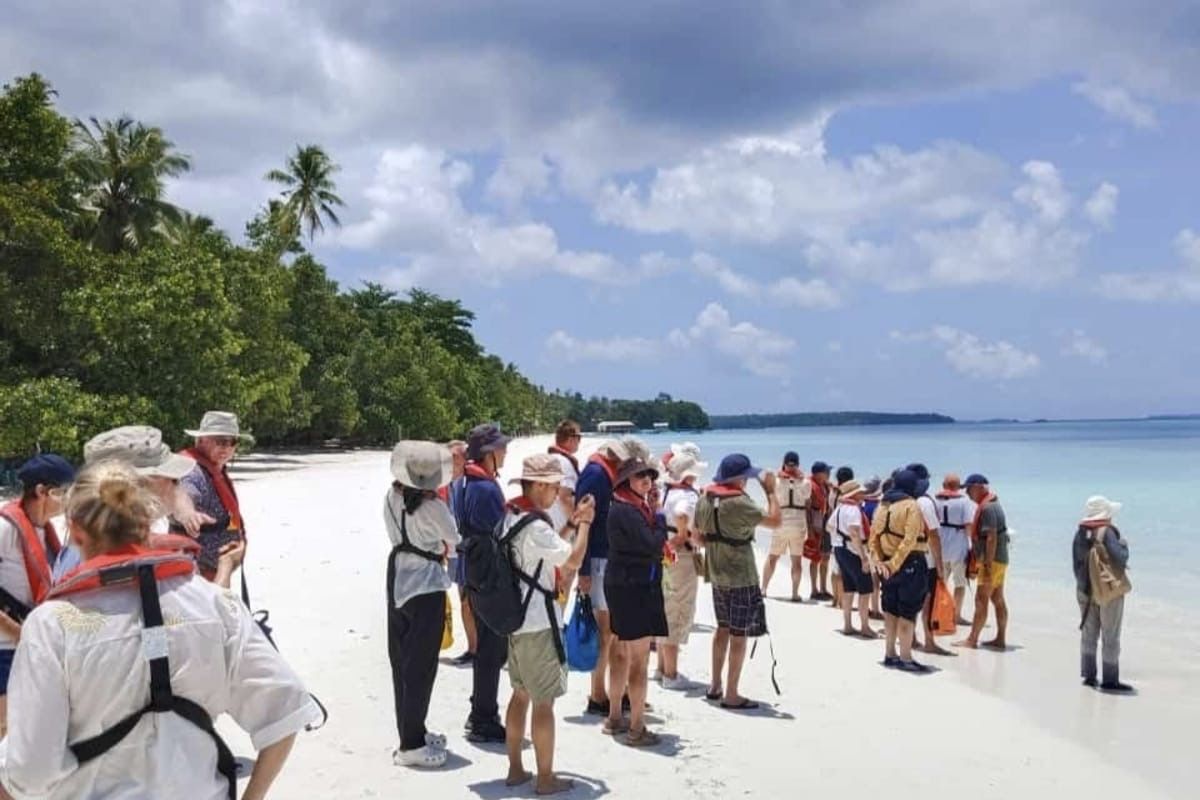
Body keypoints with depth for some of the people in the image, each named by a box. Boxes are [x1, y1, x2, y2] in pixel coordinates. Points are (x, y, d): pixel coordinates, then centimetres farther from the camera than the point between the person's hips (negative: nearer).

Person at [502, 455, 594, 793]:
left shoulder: (510, 516, 7)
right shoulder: (535, 525, -22)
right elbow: (573, 559, -21)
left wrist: (572, 522, 10)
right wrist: (584, 523, -8)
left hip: (514, 619, 9)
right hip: (538, 624, -9)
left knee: (520, 694, 17)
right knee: (544, 702, 0)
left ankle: (515, 769, 25)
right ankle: (545, 778, 8)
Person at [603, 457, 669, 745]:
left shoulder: (637, 507, 14)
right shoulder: (625, 510, -17)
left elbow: (654, 544, 15)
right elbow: (652, 544, -22)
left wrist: (658, 537, -3)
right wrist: (660, 525, -6)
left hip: (629, 586, 11)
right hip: (633, 588, -11)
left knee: (623, 653, 18)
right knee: (640, 658, -6)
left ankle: (615, 718, 30)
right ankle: (637, 729, 0)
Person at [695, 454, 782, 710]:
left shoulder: (705, 498, 3)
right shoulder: (738, 502, -22)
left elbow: (699, 534, 12)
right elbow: (775, 520, -22)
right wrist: (771, 490, -13)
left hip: (717, 575, 8)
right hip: (741, 578, -8)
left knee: (723, 628, 20)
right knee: (739, 635, 0)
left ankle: (715, 686, 27)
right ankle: (731, 695, 5)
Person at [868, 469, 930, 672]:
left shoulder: (882, 506, 10)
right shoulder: (911, 506, -11)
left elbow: (873, 537, 4)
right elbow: (909, 539, -20)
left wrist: (878, 561, -2)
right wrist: (895, 563, -18)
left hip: (888, 565, 7)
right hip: (910, 564, -7)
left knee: (891, 610, 14)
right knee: (908, 611, -3)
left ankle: (890, 654, 21)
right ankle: (905, 658, -2)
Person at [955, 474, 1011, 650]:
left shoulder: (987, 508, -17)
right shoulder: (993, 504, 15)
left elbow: (991, 538, -23)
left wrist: (987, 565, -24)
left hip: (992, 560, -10)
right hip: (1000, 559, 10)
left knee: (981, 600, -6)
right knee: (998, 600, 11)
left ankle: (972, 640, -3)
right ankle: (1000, 639, 15)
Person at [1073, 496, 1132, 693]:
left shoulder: (1080, 533, 3)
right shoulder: (1107, 532, -16)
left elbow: (1076, 564, 7)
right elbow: (1120, 559, -19)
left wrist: (1083, 584, 15)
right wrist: (1124, 544, 1)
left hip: (1086, 590, 6)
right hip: (1109, 590, -6)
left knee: (1089, 633, 13)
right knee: (1111, 636, 2)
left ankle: (1089, 675, 16)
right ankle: (1110, 680, 4)